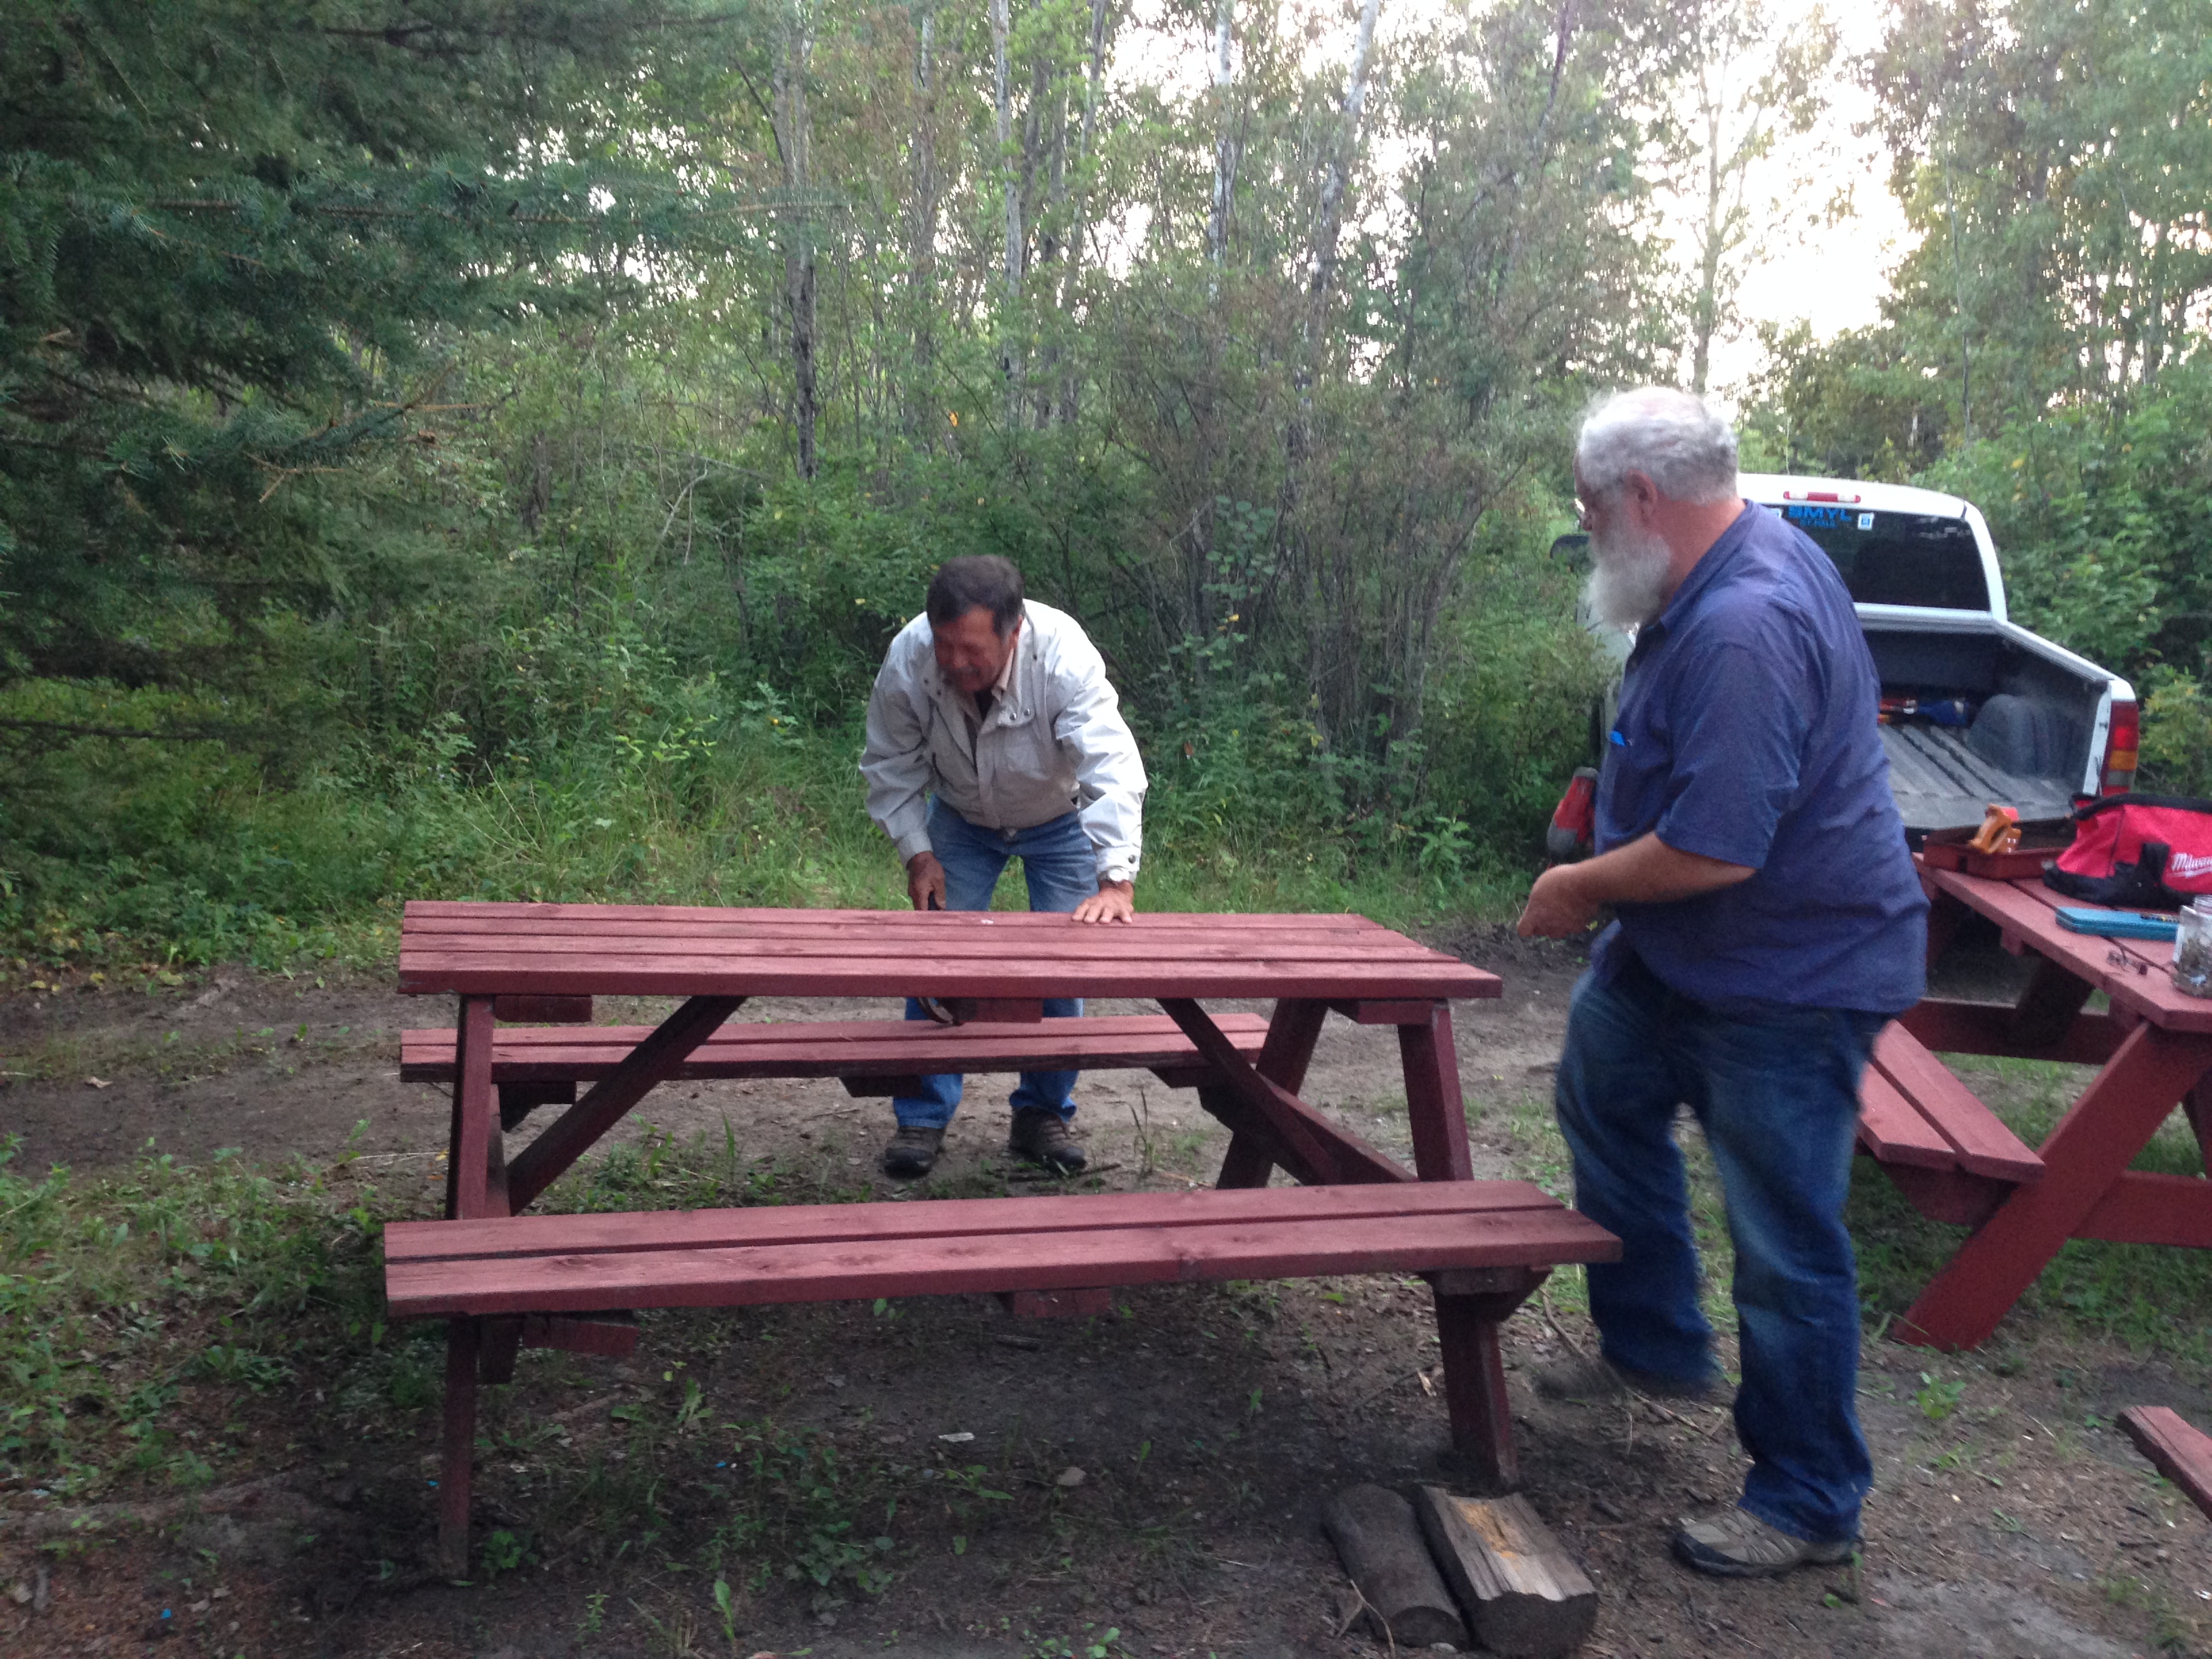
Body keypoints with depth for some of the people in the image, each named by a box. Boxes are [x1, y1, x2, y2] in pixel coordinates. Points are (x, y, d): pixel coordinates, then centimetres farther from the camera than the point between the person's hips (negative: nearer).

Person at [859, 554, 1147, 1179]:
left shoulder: (1064, 658, -40)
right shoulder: (908, 659, -31)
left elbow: (1114, 770, -47)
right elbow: (889, 766, -13)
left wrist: (1117, 881, -58)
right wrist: (916, 852, -20)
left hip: (1061, 820, -1)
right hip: (960, 821, 2)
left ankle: (1043, 1115, 14)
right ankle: (923, 1119, 7)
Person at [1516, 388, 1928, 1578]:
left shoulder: (1743, 630, -31)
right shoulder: (1751, 554, 3)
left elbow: (1716, 850, -33)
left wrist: (1584, 888, -16)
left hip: (1794, 975, -11)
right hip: (1680, 952, 11)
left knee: (1784, 1244, 0)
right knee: (1604, 1092, 25)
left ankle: (1808, 1504, 18)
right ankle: (1651, 1343, 41)